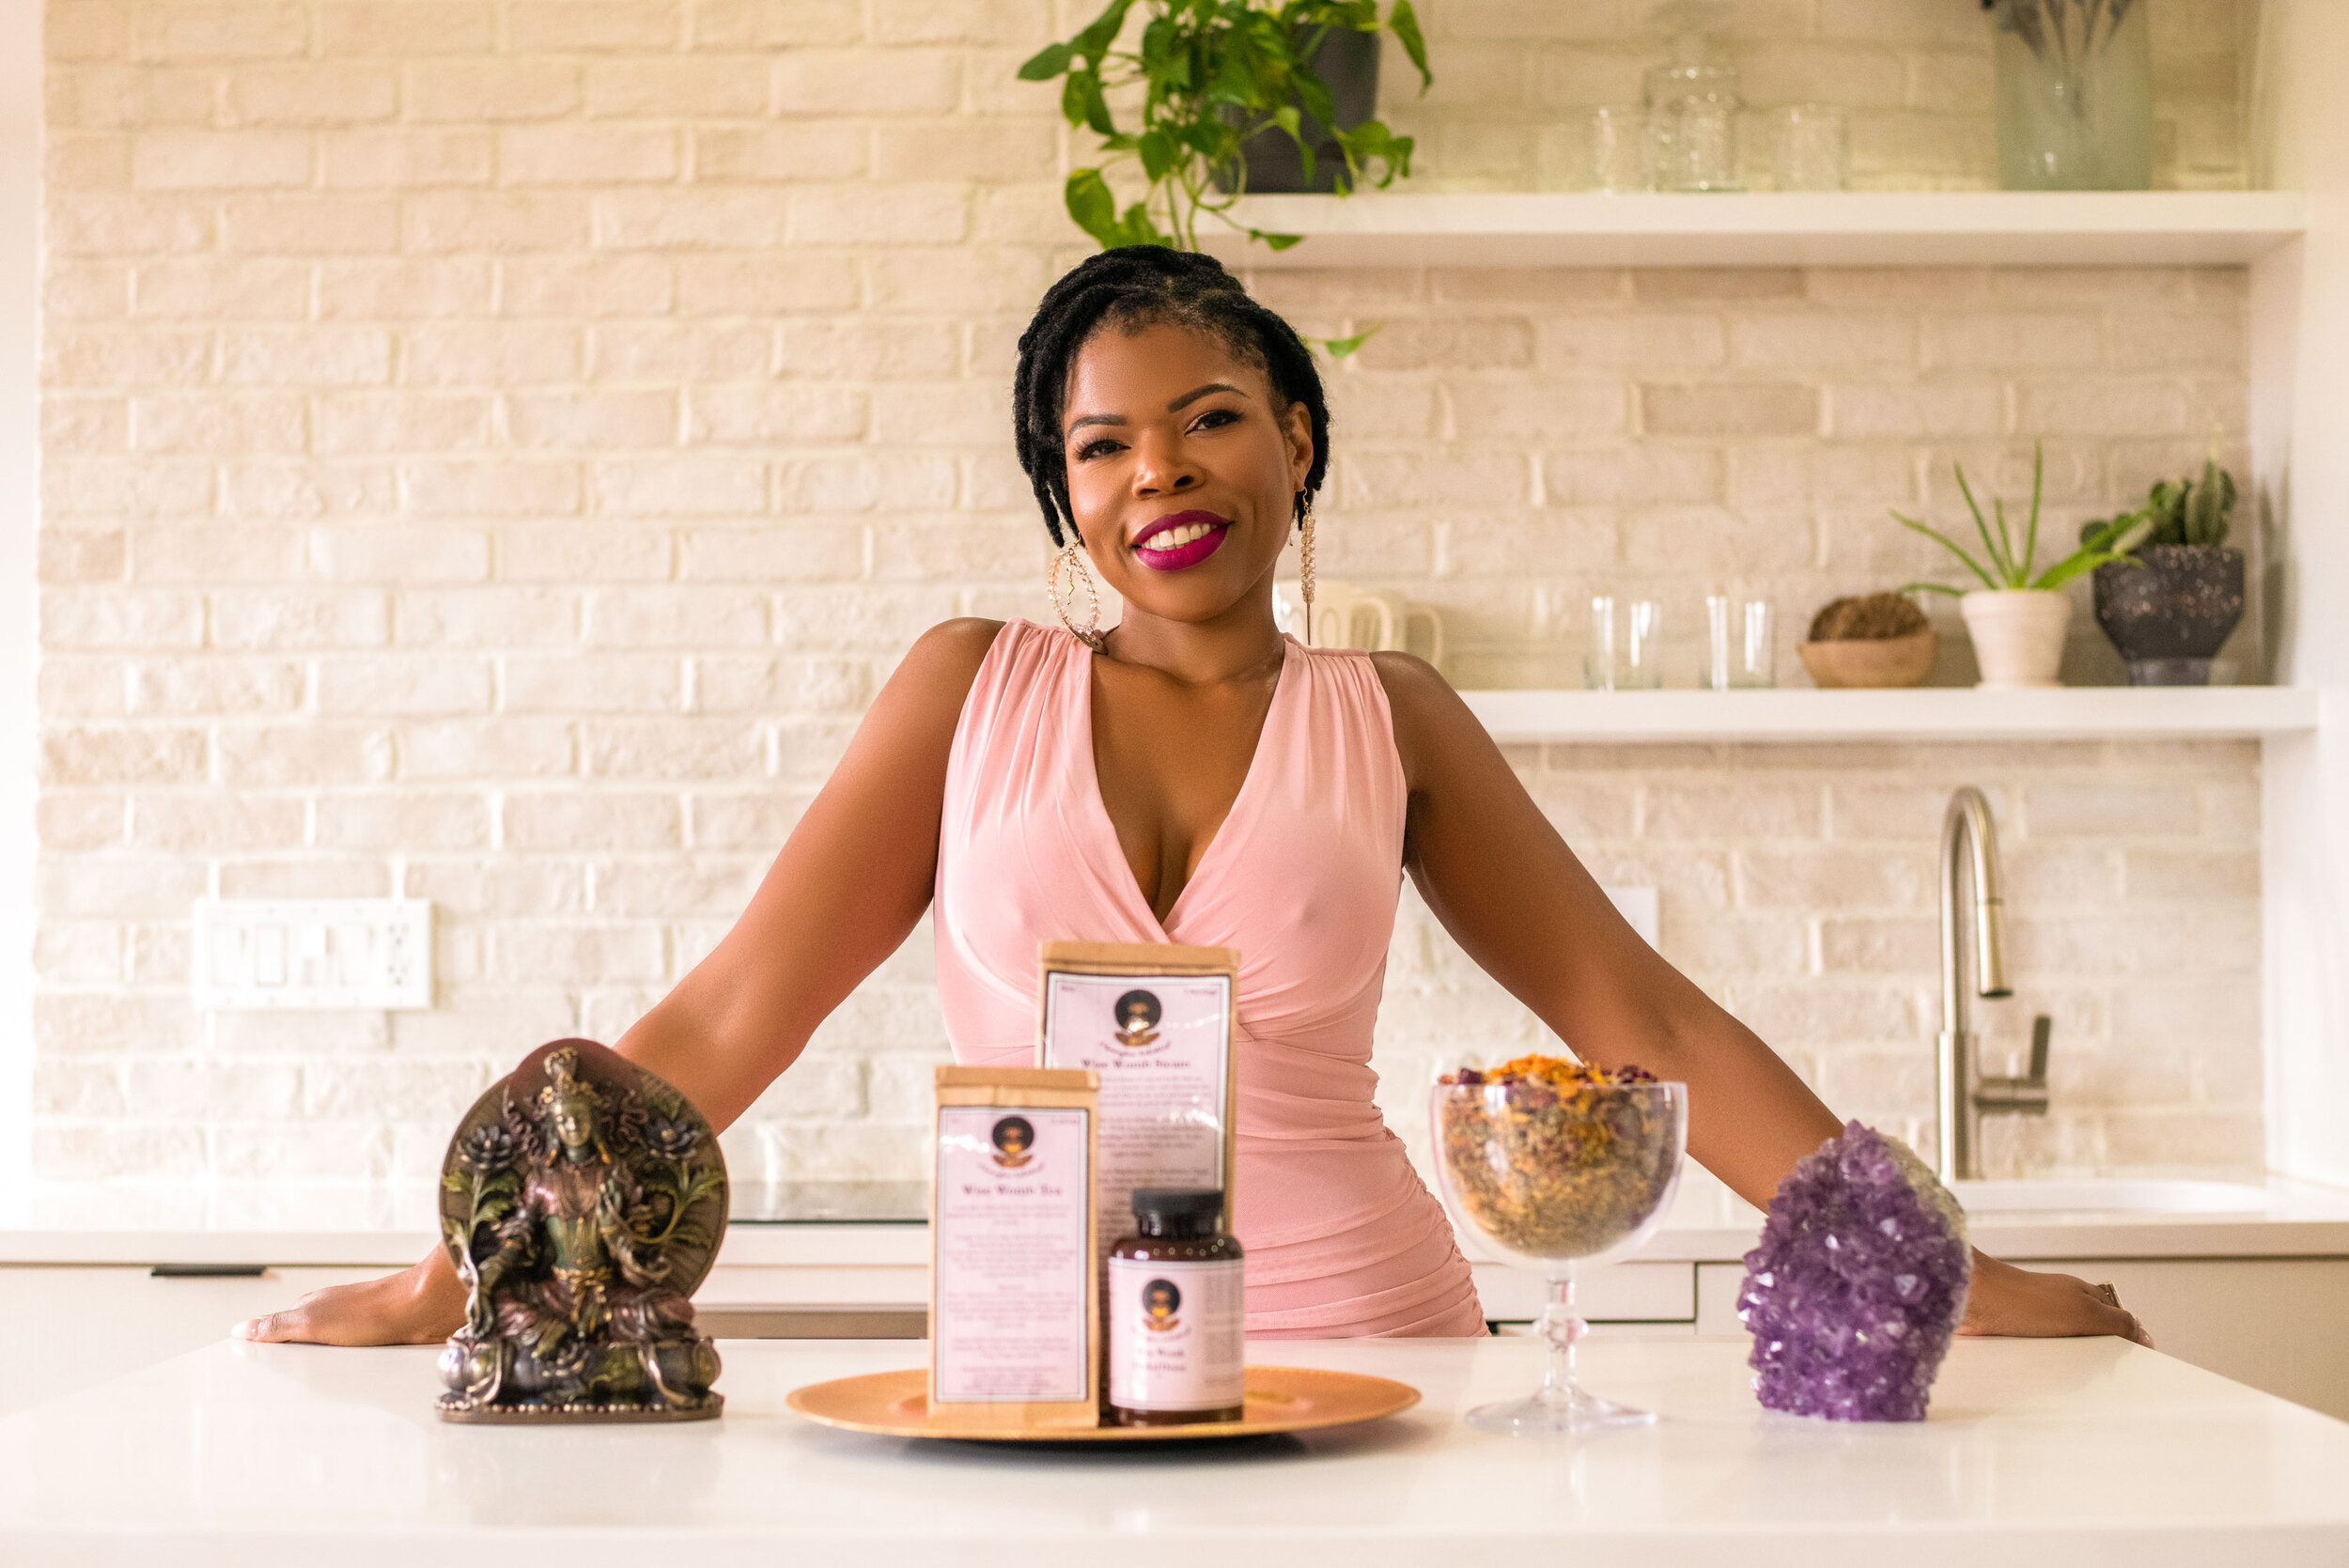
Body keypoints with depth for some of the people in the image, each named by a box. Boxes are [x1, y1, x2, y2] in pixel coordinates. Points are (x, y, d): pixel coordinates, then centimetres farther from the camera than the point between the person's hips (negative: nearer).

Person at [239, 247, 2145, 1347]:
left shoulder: (1384, 719, 7)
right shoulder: (974, 687, 5)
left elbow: (1649, 1026, 6)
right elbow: (721, 1025, 3)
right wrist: (443, 1287, -2)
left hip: (1364, 1344, 0)